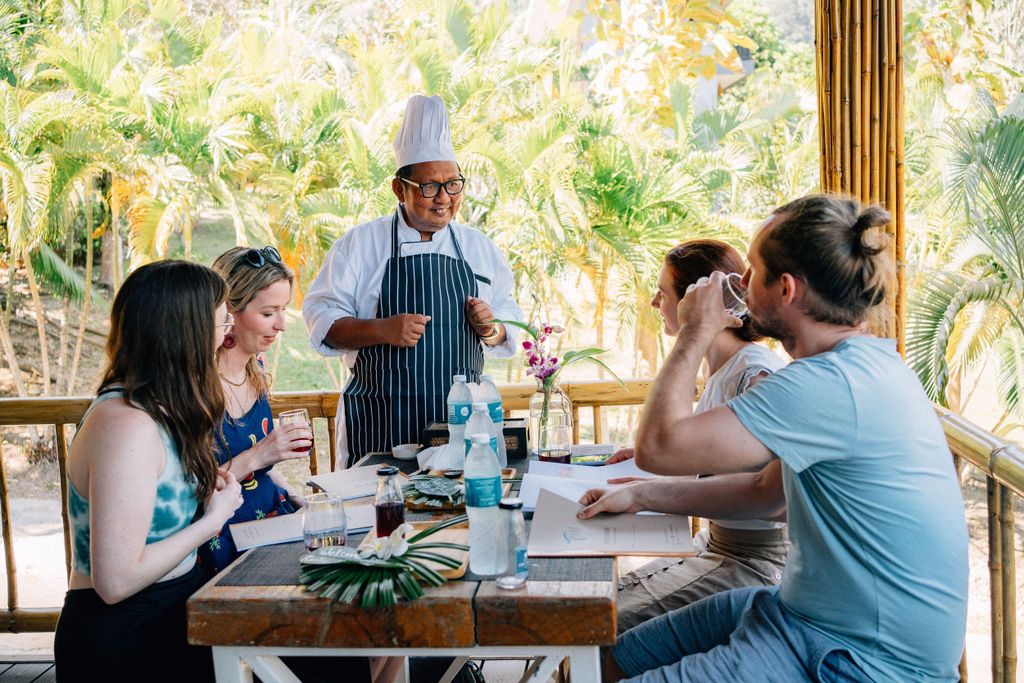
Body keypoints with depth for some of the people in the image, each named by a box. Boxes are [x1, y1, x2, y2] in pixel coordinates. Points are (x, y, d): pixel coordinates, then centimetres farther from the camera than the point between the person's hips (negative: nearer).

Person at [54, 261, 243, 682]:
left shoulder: (157, 409, 8)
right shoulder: (127, 426, -22)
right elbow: (116, 580, -26)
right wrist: (213, 518, -16)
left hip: (167, 614, 9)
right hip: (123, 644, -9)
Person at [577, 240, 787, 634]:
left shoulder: (756, 374, -21)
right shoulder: (720, 369, 9)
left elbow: (770, 491, -35)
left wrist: (644, 495, -39)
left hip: (753, 566, -9)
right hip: (714, 546, 9)